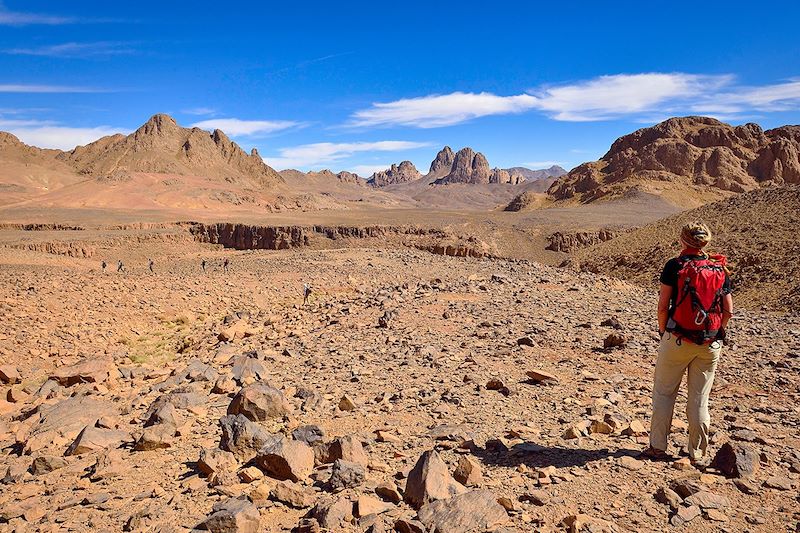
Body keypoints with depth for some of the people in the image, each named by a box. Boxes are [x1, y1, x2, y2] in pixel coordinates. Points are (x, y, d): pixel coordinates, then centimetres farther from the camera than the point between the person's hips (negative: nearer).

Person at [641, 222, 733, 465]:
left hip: (677, 339, -3)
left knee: (664, 392, 9)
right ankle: (697, 454, 20)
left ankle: (658, 448, 13)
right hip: (710, 344, 3)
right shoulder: (721, 270, 3)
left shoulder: (675, 266, -8)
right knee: (699, 399, 11)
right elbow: (728, 310, 2)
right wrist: (715, 334, 14)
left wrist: (663, 330, 5)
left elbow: (663, 304, -9)